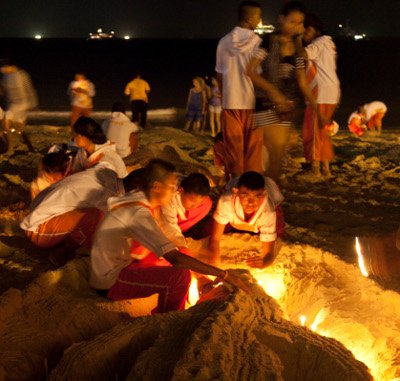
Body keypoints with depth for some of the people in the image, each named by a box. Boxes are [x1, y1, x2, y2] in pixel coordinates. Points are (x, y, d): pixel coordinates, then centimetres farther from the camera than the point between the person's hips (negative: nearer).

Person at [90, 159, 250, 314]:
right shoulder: (139, 214, -28)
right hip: (109, 283, -10)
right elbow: (175, 258, -35)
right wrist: (222, 274, -33)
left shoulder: (135, 198, 1)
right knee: (180, 276, -25)